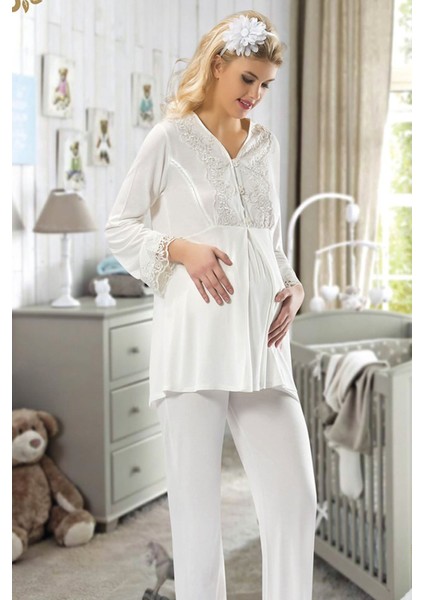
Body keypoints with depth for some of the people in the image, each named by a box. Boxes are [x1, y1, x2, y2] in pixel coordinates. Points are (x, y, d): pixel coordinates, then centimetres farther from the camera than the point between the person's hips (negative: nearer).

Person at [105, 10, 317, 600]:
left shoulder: (266, 144, 17)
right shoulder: (171, 137, 3)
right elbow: (119, 227, 5)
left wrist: (294, 286, 5)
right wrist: (180, 248, -12)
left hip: (261, 338, 4)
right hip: (195, 335, -4)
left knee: (295, 495, -2)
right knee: (196, 499, 0)